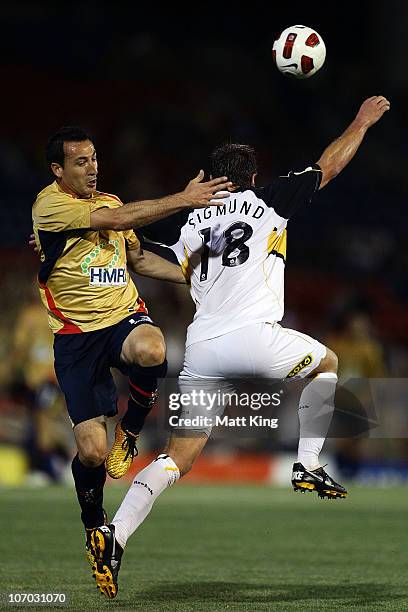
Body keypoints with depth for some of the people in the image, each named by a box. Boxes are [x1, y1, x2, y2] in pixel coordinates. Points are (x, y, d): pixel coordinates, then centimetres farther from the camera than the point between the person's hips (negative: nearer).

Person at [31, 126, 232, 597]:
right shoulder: (49, 205, -10)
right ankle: (94, 527, 23)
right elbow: (118, 220, -21)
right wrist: (183, 199, -23)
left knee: (150, 350, -36)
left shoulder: (109, 201, 13)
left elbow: (138, 260, 26)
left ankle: (129, 432, -6)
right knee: (92, 452, -8)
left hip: (124, 316, 4)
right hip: (76, 334, -4)